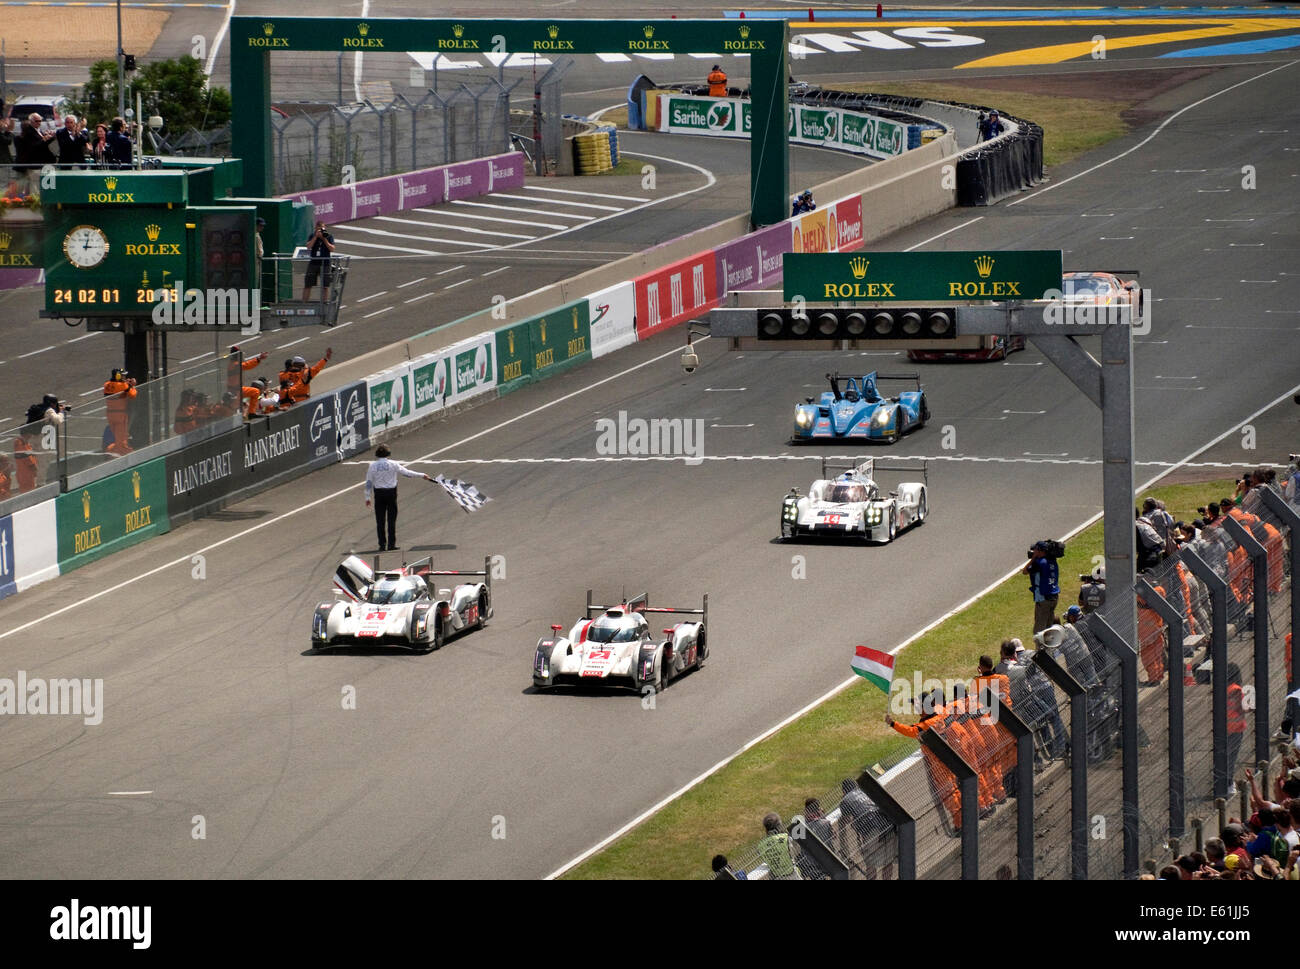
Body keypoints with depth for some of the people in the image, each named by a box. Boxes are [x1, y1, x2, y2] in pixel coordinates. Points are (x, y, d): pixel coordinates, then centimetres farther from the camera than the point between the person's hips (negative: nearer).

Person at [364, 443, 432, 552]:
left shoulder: (373, 465, -3)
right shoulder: (392, 465, -6)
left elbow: (369, 482, 0)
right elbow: (407, 473, 1)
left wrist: (367, 497, 7)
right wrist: (422, 475, 13)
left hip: (379, 494, 1)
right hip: (391, 492, -1)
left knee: (380, 520, 5)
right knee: (391, 519, 6)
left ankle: (382, 545, 3)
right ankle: (391, 544, 5)